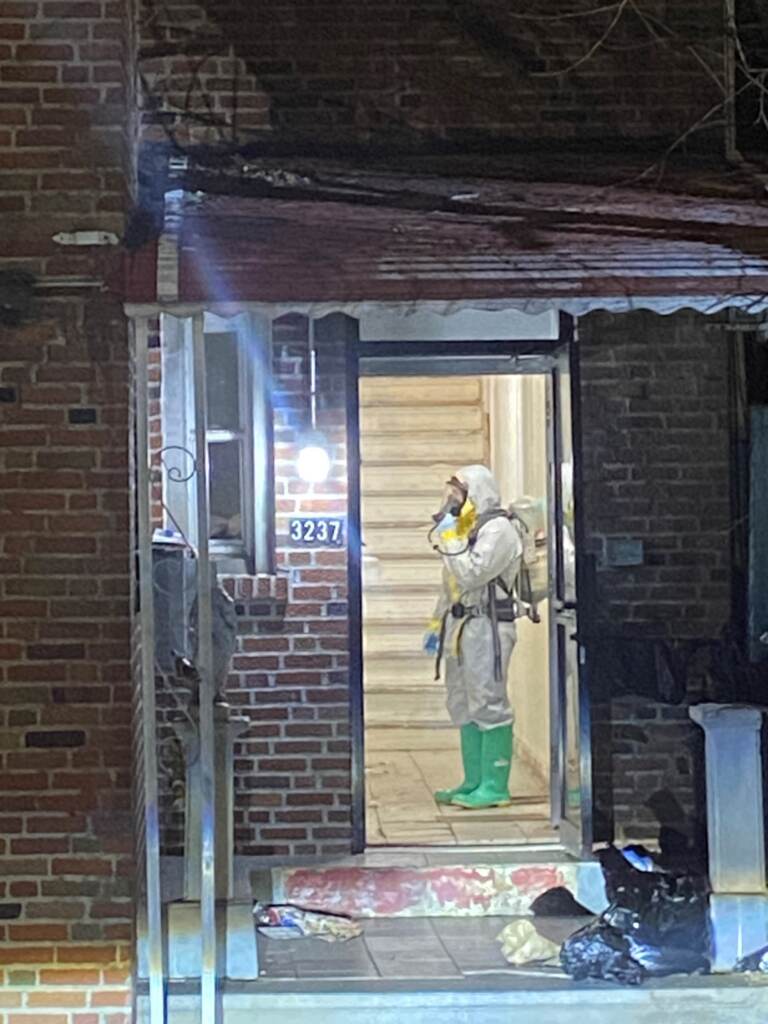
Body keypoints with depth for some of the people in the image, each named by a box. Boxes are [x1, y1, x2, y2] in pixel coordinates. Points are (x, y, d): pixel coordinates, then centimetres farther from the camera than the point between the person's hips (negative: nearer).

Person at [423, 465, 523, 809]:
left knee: (488, 703, -8)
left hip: (486, 626, -10)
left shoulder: (498, 529, -11)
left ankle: (495, 787, -6)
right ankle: (474, 781, 18)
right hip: (460, 626, 10)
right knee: (463, 706, 12)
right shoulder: (465, 528, 20)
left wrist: (448, 541, -14)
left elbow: (471, 574, -23)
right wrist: (436, 624, 23)